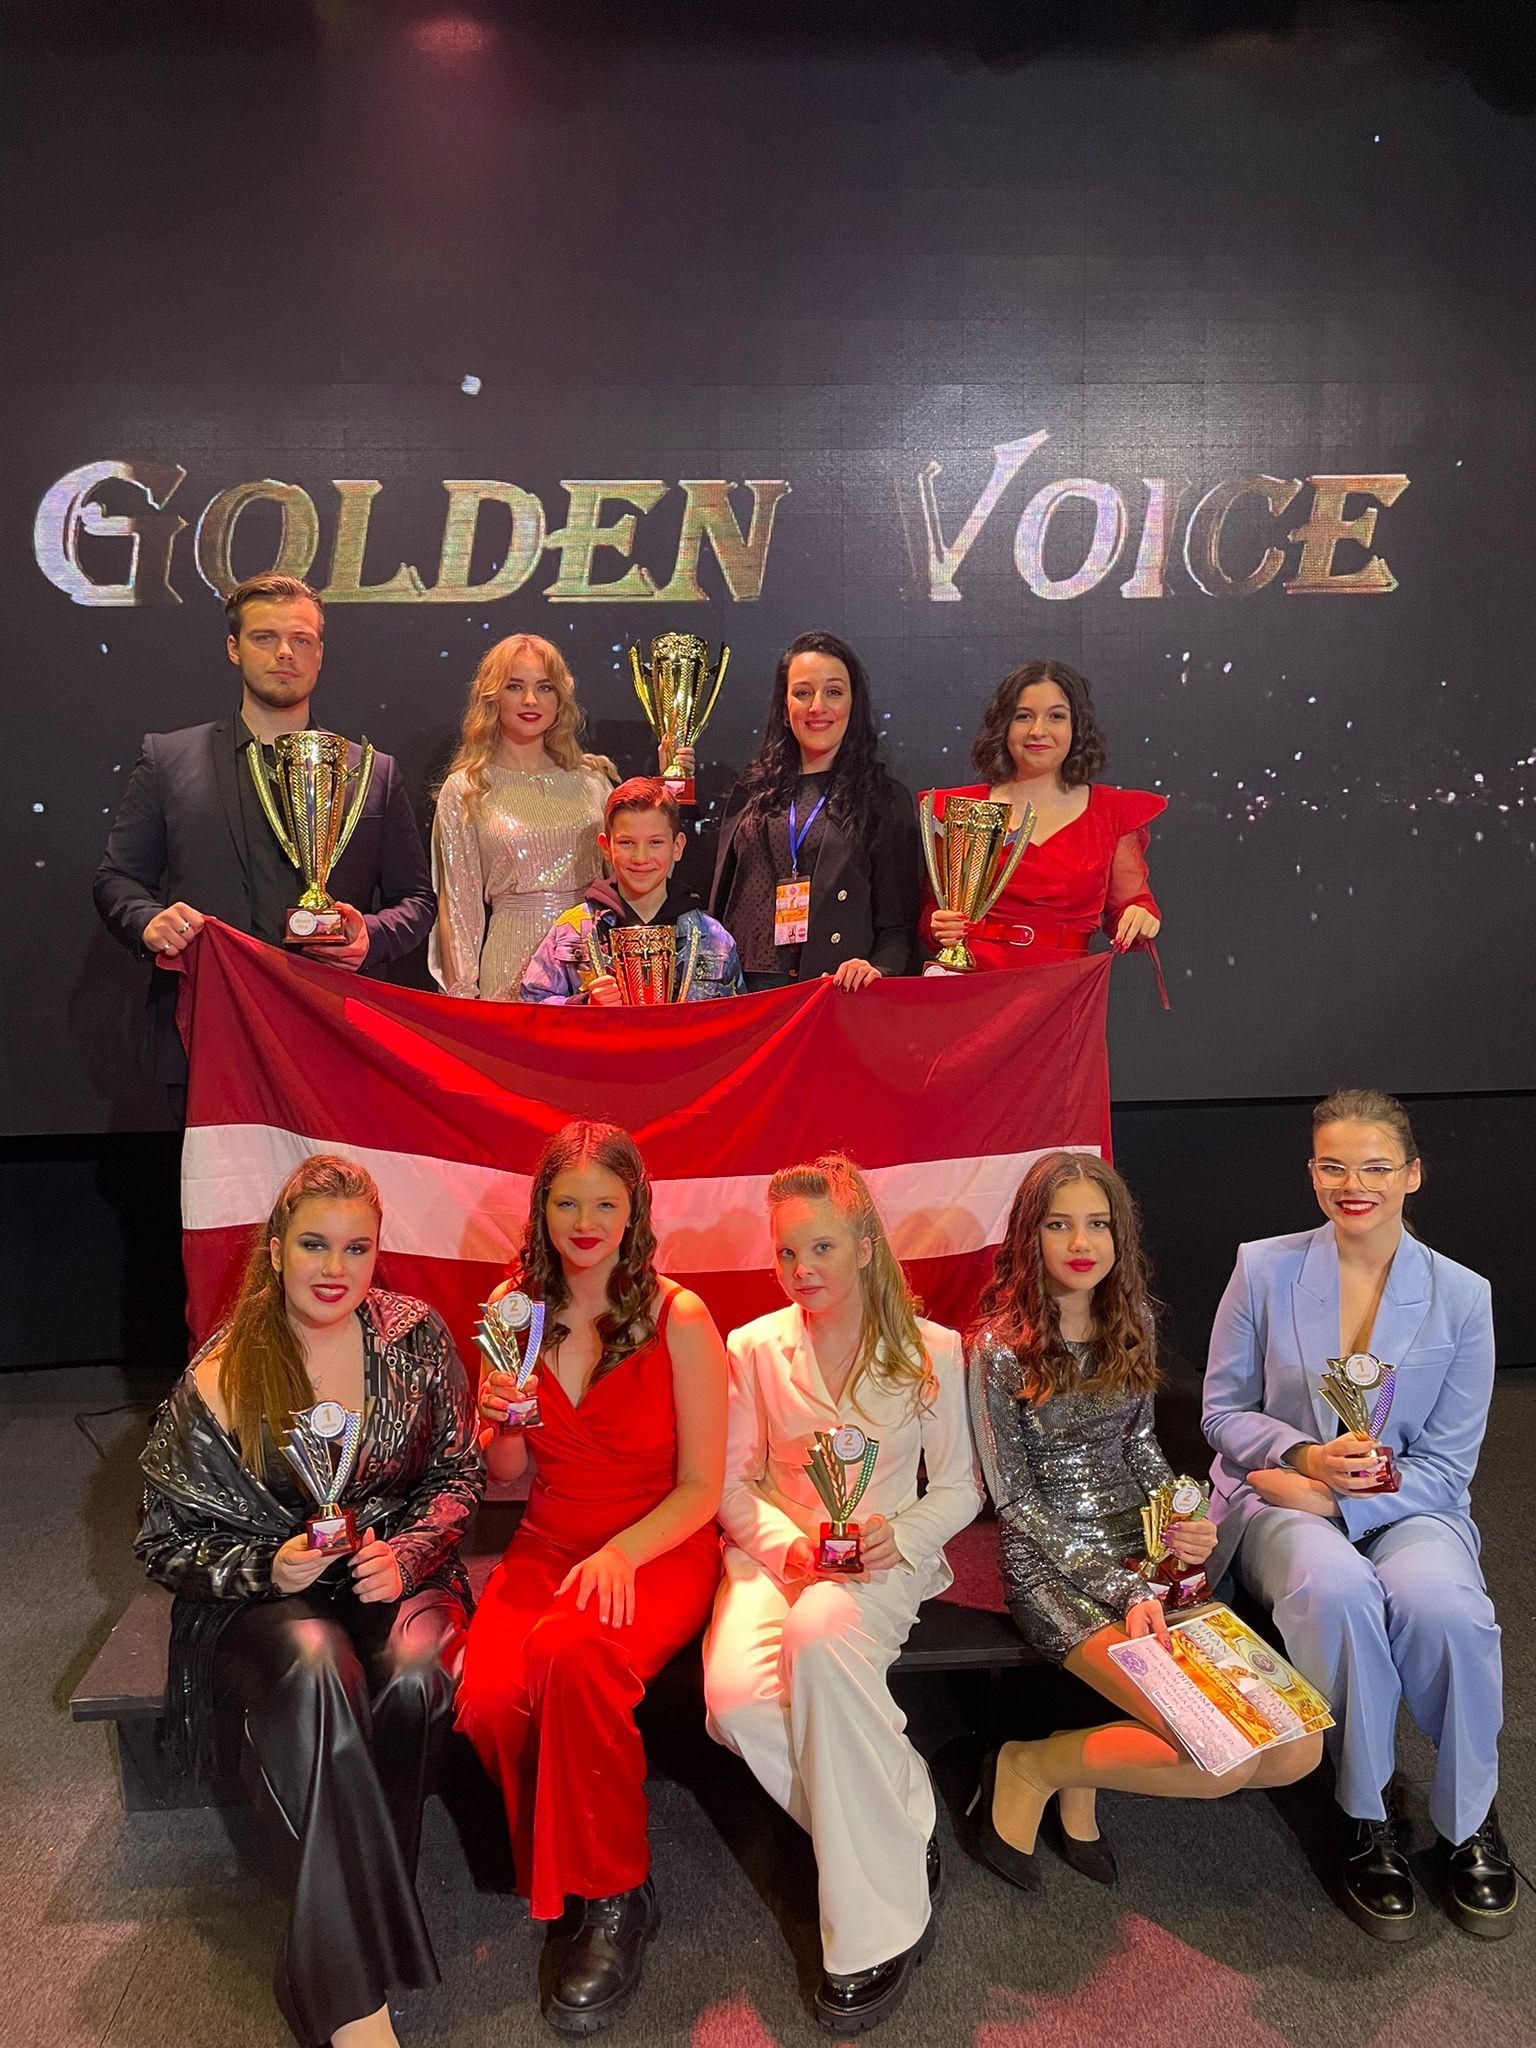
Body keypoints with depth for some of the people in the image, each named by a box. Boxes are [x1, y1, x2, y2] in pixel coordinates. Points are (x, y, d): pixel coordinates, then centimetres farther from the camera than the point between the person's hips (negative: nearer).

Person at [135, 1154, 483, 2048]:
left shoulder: (416, 1336, -1)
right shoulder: (220, 1379, -6)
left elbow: (459, 1473, 6)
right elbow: (169, 1540, 1)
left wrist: (407, 1553, -13)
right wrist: (268, 1567, -17)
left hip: (400, 1574, 2)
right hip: (265, 1598, -2)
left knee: (415, 1675, -34)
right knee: (316, 1671, -37)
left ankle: (323, 1969, -16)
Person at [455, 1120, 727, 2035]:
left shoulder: (680, 1320, -9)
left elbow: (701, 1489, -6)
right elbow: (507, 1474, 13)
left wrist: (620, 1553, -22)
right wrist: (503, 1419, -9)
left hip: (661, 1551, -3)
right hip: (546, 1547, 4)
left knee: (573, 1653, -35)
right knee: (489, 1698, -27)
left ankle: (613, 1898, -12)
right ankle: (557, 1873, 2)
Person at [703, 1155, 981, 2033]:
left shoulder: (933, 1351, 0)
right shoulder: (755, 1349, 4)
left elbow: (960, 1489, 6)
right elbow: (732, 1482, 7)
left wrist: (899, 1536, -13)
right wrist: (785, 1542, -12)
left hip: (887, 1558, -2)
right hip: (777, 1553, 2)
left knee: (820, 1633, -38)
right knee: (736, 1697, -31)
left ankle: (878, 1927, -23)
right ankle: (902, 1834, -9)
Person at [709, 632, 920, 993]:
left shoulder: (886, 799, 7)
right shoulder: (749, 794, 15)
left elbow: (899, 922, 1)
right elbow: (718, 902, 20)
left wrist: (878, 968, -15)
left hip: (842, 991, -2)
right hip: (747, 988, 2)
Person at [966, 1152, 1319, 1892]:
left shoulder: (1131, 1321, 4)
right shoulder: (1000, 1347, -13)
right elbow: (1015, 1500, -9)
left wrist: (1182, 1521, -6)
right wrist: (1122, 1590, -16)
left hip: (1148, 1552, 6)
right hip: (1055, 1563, -6)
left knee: (1297, 1750, -9)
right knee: (1224, 1761, -20)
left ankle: (1091, 1757, 10)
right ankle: (1031, 1769, 2)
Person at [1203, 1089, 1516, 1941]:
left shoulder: (1461, 1296, -2)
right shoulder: (1263, 1269, -2)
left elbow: (1447, 1463, 0)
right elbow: (1223, 1410, 4)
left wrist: (1339, 1494, -15)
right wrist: (1306, 1454, -16)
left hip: (1406, 1506, 1)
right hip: (1279, 1501, 0)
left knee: (1443, 1607, -32)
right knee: (1336, 1590, -34)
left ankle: (1470, 1818, -4)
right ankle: (1368, 1815, -11)